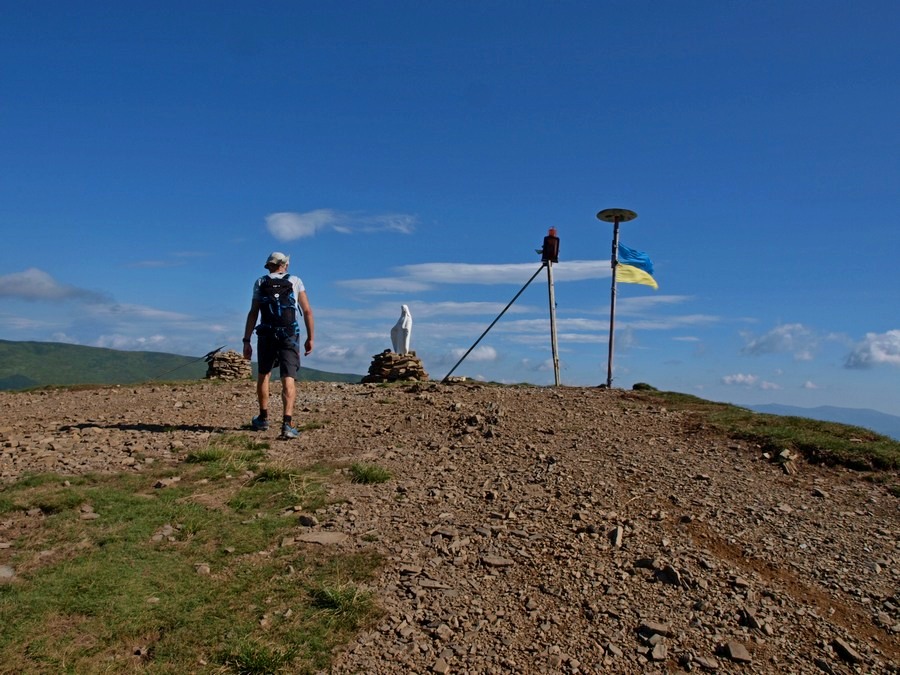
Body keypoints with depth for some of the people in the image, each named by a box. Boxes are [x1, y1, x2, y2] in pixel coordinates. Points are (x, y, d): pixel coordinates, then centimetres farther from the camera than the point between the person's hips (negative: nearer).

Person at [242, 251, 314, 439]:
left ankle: (263, 418, 30)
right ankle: (287, 423, -20)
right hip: (289, 336, -2)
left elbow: (253, 313, 1)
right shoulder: (295, 281, 7)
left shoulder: (260, 283, 9)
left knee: (264, 375, 21)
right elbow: (307, 312, 1)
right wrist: (310, 338, 6)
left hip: (266, 335, 2)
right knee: (288, 380, -6)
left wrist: (246, 341, 1)